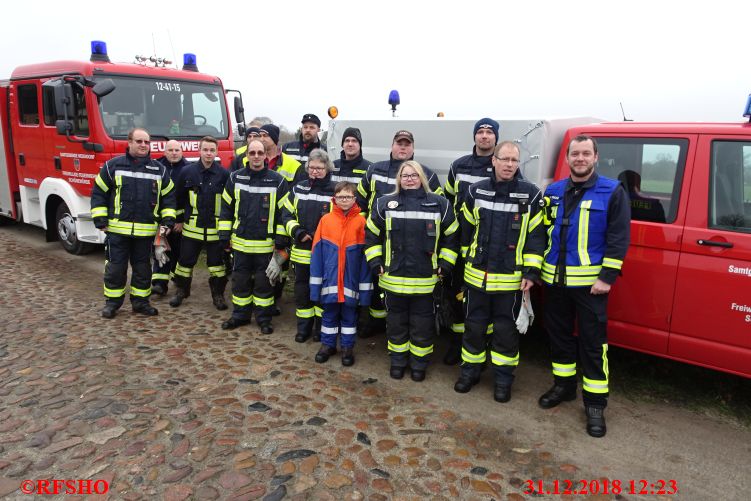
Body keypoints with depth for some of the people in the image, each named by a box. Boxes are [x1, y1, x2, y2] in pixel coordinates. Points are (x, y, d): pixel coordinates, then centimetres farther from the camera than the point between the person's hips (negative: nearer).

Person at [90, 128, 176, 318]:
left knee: (142, 268, 11)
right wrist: (100, 219, -1)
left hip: (146, 230, 2)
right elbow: (98, 192, 5)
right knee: (115, 267, 6)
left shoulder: (159, 169, 6)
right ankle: (112, 302, 21)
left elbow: (168, 196, 12)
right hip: (118, 229, -2)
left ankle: (140, 301, 24)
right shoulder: (113, 166, 0)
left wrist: (168, 219, 3)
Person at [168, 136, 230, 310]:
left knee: (216, 262, 6)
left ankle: (218, 295, 21)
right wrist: (179, 219, 11)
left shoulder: (224, 174, -4)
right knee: (185, 261, 11)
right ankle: (181, 291, 30)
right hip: (192, 227, 1)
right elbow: (179, 197, 10)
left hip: (216, 228, -1)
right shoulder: (187, 171, 0)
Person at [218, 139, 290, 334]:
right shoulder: (235, 178, 3)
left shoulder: (277, 180, -4)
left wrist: (281, 241, -5)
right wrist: (224, 236, 5)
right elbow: (226, 209, 9)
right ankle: (240, 315, 27)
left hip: (266, 244, -2)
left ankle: (264, 318, 20)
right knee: (240, 281, 12)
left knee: (264, 282, 6)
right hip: (240, 242, 3)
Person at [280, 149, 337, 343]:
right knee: (302, 289, 11)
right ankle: (303, 327, 25)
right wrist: (297, 232, -7)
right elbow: (286, 214, 8)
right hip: (302, 250, 3)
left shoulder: (335, 191, -6)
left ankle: (321, 328, 24)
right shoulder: (298, 189, 6)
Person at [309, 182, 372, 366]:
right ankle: (327, 344, 31)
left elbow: (366, 255, -4)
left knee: (349, 315, 13)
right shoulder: (325, 220, -3)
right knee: (329, 314, 15)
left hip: (351, 281, -1)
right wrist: (316, 282, -2)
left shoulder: (361, 222, -7)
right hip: (330, 280, 1)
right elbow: (317, 252, 0)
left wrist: (365, 286, -5)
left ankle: (347, 347, 28)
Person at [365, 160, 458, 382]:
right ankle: (398, 360, 31)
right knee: (396, 321, 14)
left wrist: (444, 265, 1)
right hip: (393, 277, 1)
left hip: (426, 279, -1)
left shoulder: (440, 205, 0)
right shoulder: (385, 204, 2)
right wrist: (375, 263, 2)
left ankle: (419, 362, 27)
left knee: (422, 322, 9)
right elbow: (371, 235, 8)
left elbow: (451, 237, 6)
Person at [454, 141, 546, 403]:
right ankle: (470, 370, 29)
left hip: (511, 278, -2)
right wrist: (466, 261, 15)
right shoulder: (476, 191, 3)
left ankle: (503, 378, 24)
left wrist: (531, 271, -9)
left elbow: (536, 235, -4)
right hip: (477, 275, 2)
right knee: (474, 325, 12)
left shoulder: (531, 194, -4)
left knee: (506, 329, 8)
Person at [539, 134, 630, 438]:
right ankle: (563, 385, 33)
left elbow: (618, 238, -7)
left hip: (590, 281, -4)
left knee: (593, 342, 1)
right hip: (555, 279, 5)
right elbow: (543, 231, 12)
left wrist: (607, 277, -13)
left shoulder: (612, 192, -4)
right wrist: (536, 269, 7)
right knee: (559, 334, 15)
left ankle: (595, 403, 13)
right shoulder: (553, 192, 8)